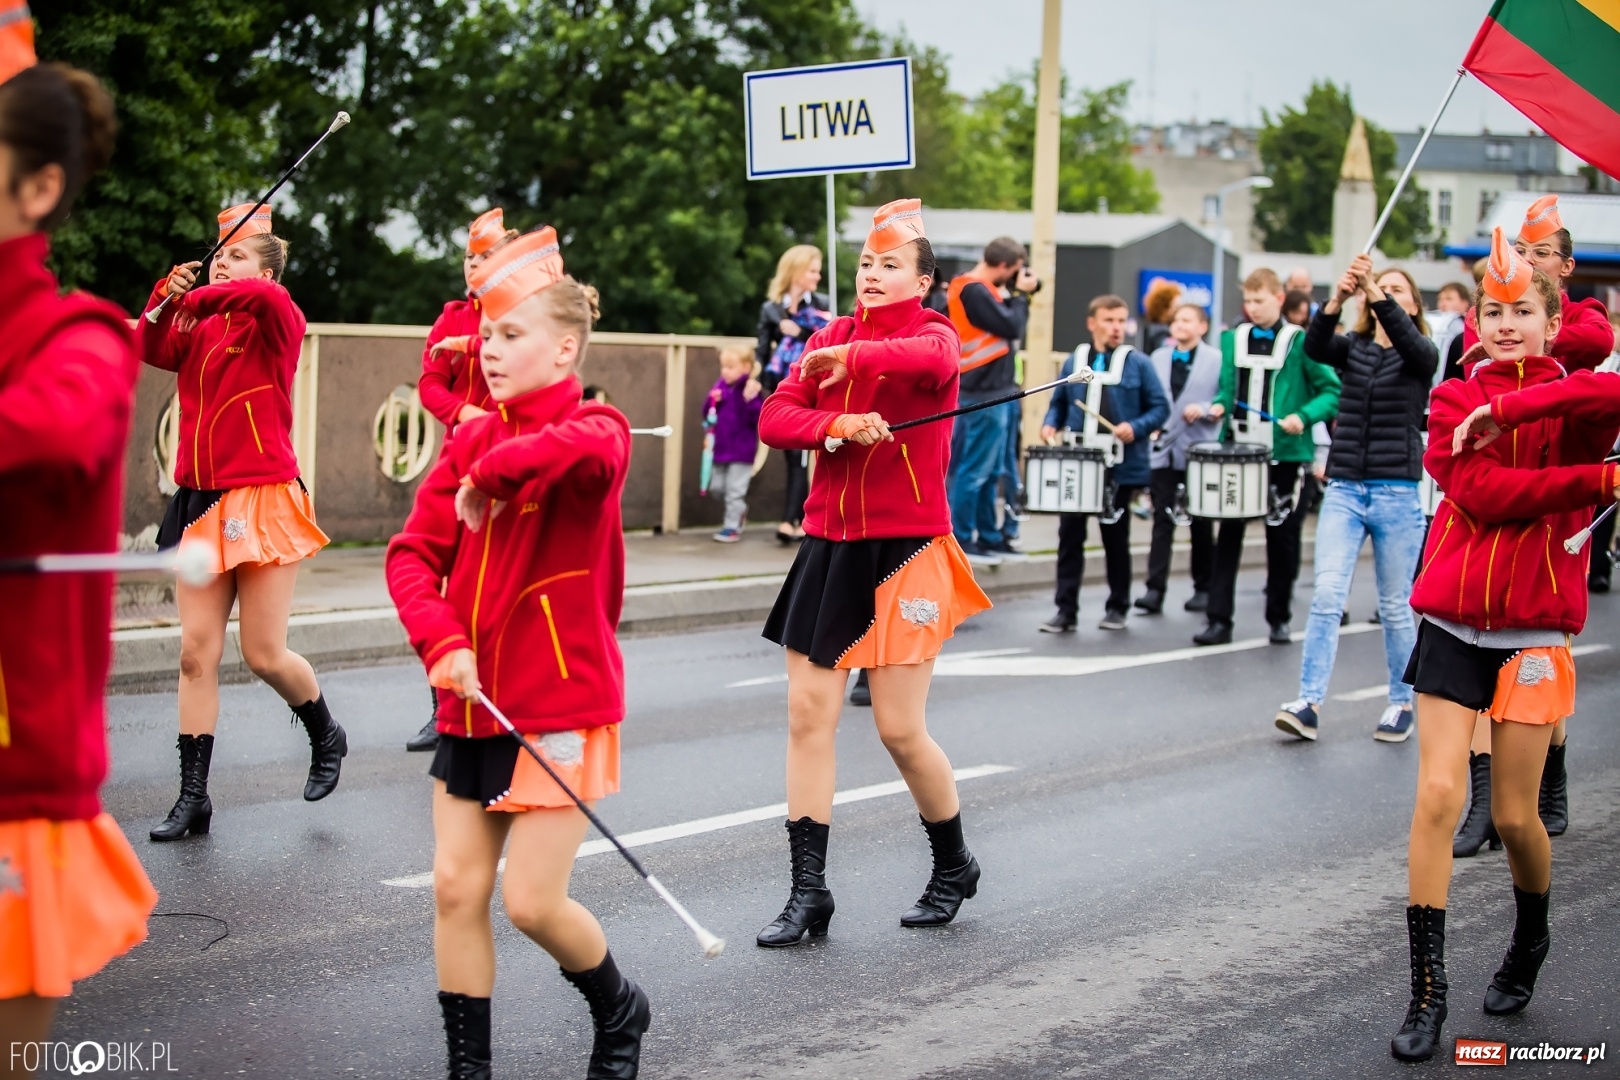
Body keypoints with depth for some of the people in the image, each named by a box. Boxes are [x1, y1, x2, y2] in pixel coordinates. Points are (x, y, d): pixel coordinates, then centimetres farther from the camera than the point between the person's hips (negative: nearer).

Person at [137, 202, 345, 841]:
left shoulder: (278, 323, -6)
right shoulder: (199, 332, 11)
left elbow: (267, 296, -28)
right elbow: (151, 351, -4)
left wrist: (196, 299, -17)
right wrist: (166, 302, -19)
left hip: (263, 502, -5)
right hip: (202, 502, 5)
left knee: (264, 655, -2)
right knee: (196, 652, 2)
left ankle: (326, 736, 29)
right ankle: (193, 798, 7)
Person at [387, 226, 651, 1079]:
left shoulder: (597, 427, -10)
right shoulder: (470, 440, 7)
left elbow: (582, 447, -38)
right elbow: (413, 553, -1)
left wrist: (490, 475, -25)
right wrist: (442, 643, -17)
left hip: (561, 706, -6)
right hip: (472, 704, 6)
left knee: (533, 902, -5)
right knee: (456, 886, 3)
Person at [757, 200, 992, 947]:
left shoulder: (933, 332, -5)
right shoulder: (830, 338, 10)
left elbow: (934, 361, -32)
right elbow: (775, 418, -4)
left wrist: (849, 358, -27)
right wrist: (838, 425, -20)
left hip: (905, 550, -5)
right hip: (829, 547, 5)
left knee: (900, 729, -2)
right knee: (808, 712, 1)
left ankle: (954, 865, 23)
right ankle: (808, 892, 9)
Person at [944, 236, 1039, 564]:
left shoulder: (971, 286, 13)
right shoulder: (975, 291, -18)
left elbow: (1002, 317, 14)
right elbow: (1011, 327, -20)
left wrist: (1016, 293, 2)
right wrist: (1021, 294, -7)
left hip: (988, 391, 10)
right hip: (985, 393, -10)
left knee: (989, 471, 16)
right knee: (975, 471, -6)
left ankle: (988, 536, 22)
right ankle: (961, 541, -2)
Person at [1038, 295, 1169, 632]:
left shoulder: (1138, 364, -1)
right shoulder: (1074, 362, 8)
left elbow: (1160, 408, -1)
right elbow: (1058, 404, 17)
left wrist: (1136, 428, -18)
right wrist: (1051, 425, -3)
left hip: (1120, 467, -2)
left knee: (1116, 538, 8)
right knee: (1070, 535, 0)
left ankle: (1117, 608, 19)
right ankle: (1066, 610, 4)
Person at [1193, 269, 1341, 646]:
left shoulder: (1300, 342, -3)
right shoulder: (1233, 339, 9)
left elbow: (1331, 391, -3)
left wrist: (1304, 417, -18)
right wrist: (1220, 406, -4)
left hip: (1285, 455, -3)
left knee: (1282, 538, 7)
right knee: (1228, 534, -1)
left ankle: (1280, 618, 20)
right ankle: (1219, 620, 1)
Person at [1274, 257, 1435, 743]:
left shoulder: (1421, 355, 3)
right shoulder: (1352, 348, 9)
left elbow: (1409, 339, -21)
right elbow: (1314, 346, -13)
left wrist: (1376, 294, -34)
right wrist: (1337, 299, -31)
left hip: (1397, 494, -2)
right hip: (1343, 489, 2)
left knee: (1395, 607, 6)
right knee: (1326, 596, -9)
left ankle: (1402, 703, 18)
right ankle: (1309, 703, -10)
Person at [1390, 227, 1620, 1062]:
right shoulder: (1456, 400, 3)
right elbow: (1482, 491, -14)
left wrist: (1509, 408, -27)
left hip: (1533, 629, -1)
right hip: (1453, 621, 1)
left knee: (1514, 814, 4)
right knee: (1437, 794, -8)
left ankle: (1530, 938, 36)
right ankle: (1427, 991, -1)